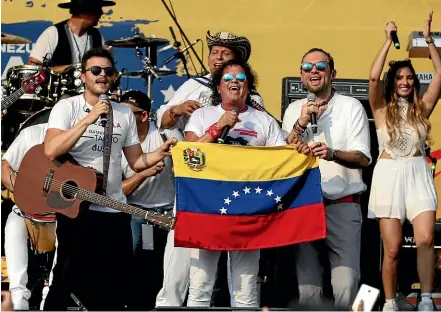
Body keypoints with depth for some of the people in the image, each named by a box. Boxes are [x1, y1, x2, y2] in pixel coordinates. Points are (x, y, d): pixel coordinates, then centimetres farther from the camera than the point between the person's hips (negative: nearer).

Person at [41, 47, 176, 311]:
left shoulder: (125, 114, 11)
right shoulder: (67, 107, -4)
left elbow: (136, 161, 15)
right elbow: (51, 151, -20)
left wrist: (161, 153, -5)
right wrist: (90, 118, -23)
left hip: (115, 211, 5)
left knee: (115, 285, 9)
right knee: (69, 280, 0)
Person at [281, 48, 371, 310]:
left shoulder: (351, 106, 3)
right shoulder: (294, 110, 13)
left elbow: (363, 158, -5)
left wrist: (332, 154, -24)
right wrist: (300, 124, -9)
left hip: (343, 205, -3)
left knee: (346, 283, -16)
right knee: (307, 285, 3)